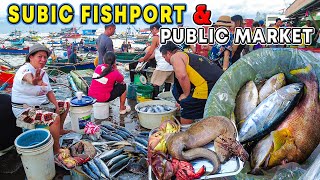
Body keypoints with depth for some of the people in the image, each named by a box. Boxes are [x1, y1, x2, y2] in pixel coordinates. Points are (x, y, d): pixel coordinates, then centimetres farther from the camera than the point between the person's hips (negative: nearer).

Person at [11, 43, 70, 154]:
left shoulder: (42, 72, 5)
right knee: (55, 118, -30)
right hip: (26, 111, -9)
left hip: (43, 105, 9)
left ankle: (60, 130, 31)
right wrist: (33, 81, -71)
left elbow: (49, 91, 8)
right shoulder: (25, 69, -21)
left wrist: (57, 106, -5)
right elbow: (27, 77, -47)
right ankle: (56, 150, -18)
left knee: (65, 105, 16)